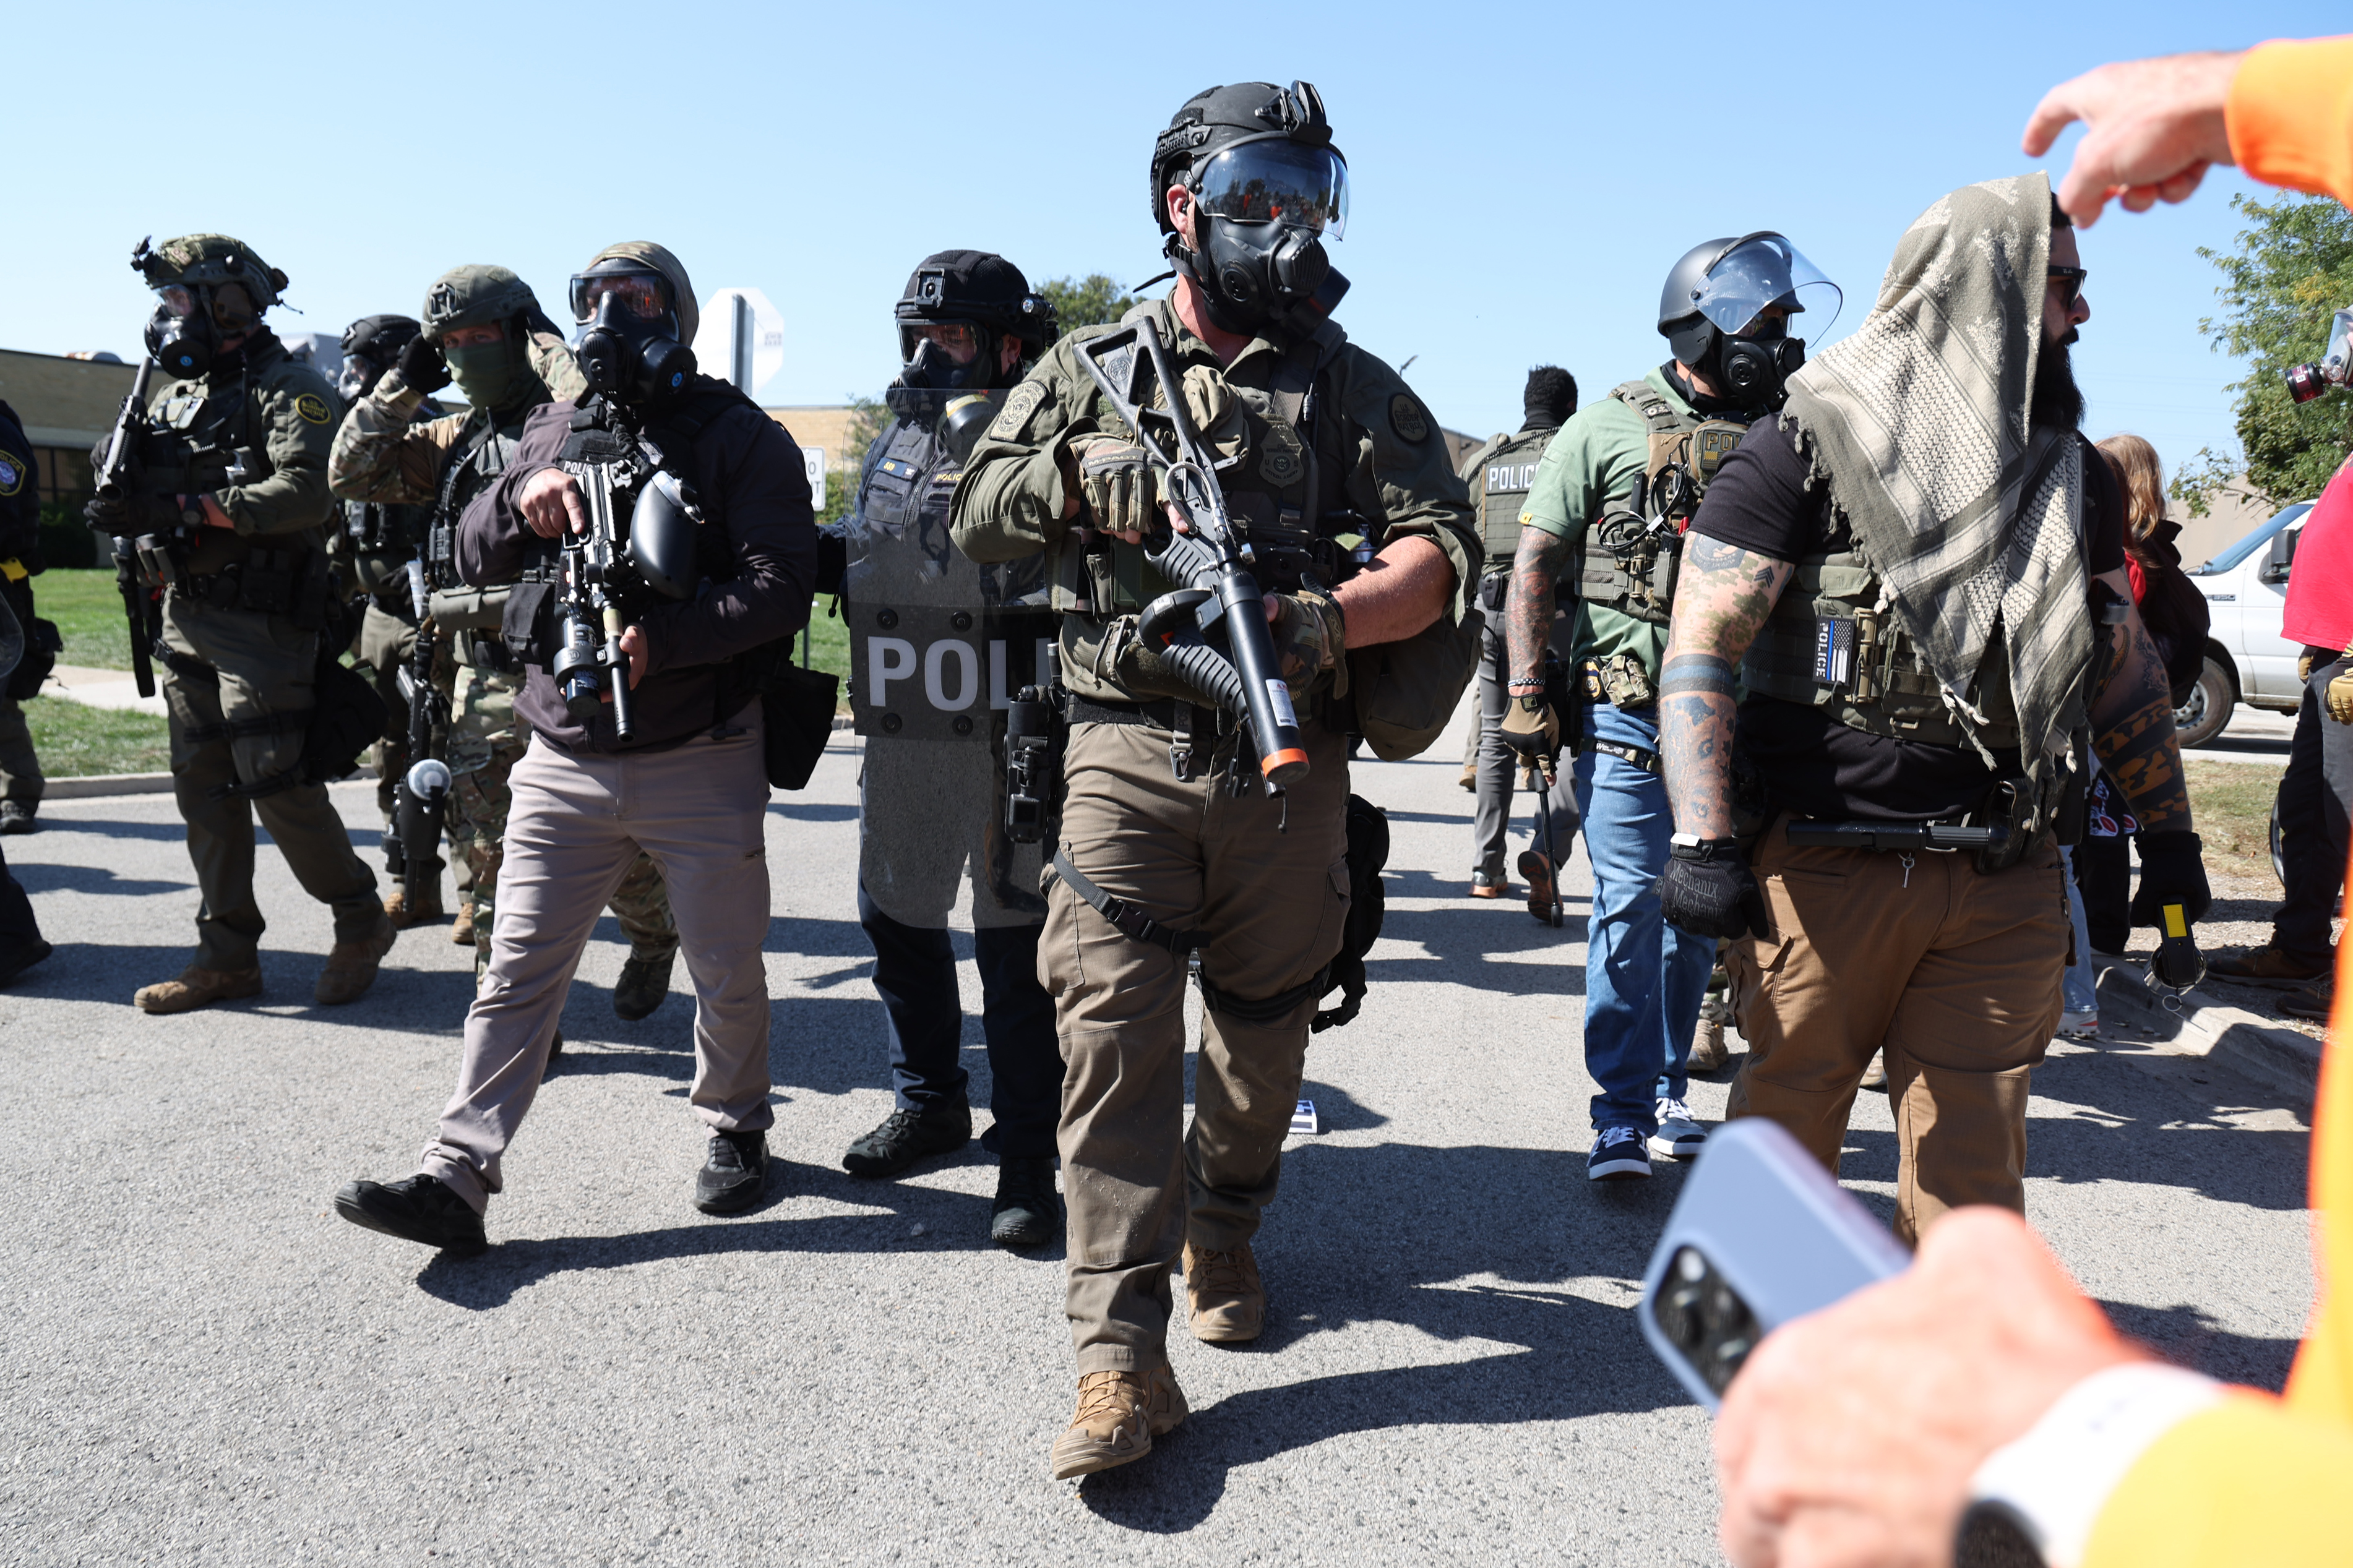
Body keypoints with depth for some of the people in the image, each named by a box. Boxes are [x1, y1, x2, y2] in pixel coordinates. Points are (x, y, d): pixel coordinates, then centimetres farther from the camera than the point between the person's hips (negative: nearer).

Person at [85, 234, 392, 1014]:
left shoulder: (286, 387, -7)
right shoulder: (173, 396, 19)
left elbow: (308, 490, -22)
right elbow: (150, 496, 18)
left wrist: (186, 509, -23)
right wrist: (121, 498, -6)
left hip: (263, 621, -8)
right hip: (186, 619, 8)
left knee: (278, 785, -8)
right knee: (204, 788, 9)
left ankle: (361, 922, 10)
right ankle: (228, 954, 16)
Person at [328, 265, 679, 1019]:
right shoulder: (453, 437, 19)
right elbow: (352, 473, 18)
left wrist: (545, 344, -9)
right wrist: (403, 383, 12)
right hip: (480, 670, 6)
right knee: (491, 851, 4)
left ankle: (655, 939, 33)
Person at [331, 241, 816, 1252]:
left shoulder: (740, 437, -2)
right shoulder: (552, 431, 15)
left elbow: (780, 584, -13)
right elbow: (475, 559, 13)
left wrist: (660, 642, -23)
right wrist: (519, 497, -8)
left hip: (700, 760, -4)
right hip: (565, 760, 4)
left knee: (726, 968, 8)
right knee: (518, 969, 3)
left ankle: (735, 1127, 31)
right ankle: (457, 1176, 6)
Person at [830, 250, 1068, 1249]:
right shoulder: (892, 444, 15)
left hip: (1010, 731, -7)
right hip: (901, 730, 7)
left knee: (1015, 942, -1)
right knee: (896, 920, 16)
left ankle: (1027, 1155, 12)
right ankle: (929, 1102, 37)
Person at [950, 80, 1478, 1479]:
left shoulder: (1354, 386, 9)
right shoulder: (1093, 368, 12)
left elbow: (1440, 548, -4)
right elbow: (980, 517, 7)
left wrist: (1332, 617, -24)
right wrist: (1084, 471, -12)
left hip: (1289, 768, 1)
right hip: (1129, 750, -1)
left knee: (1266, 1031, 13)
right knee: (1116, 1029, -9)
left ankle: (1224, 1234, 39)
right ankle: (1123, 1351, -4)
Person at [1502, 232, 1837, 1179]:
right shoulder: (1611, 426, 0)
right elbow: (1536, 561, -1)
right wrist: (1526, 691, -8)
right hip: (1628, 710, -4)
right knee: (1631, 903, -6)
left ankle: (1667, 1091, 25)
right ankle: (1621, 1115, 3)